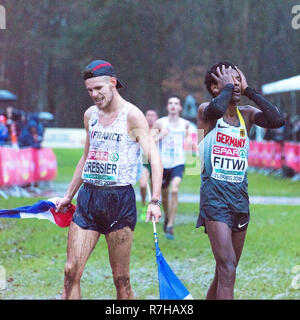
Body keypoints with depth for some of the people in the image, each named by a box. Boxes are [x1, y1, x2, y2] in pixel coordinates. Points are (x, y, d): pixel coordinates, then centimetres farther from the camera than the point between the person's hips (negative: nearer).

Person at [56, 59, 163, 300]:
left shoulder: (132, 116, -7)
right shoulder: (90, 115, 13)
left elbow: (155, 158, -14)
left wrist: (155, 201, -25)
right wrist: (68, 196, 27)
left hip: (120, 199, -5)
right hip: (88, 197, 5)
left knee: (121, 279, -3)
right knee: (72, 271, -4)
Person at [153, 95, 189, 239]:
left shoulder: (185, 124, 5)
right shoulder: (160, 123, -2)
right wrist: (160, 136, -20)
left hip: (178, 163, 0)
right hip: (163, 163, 0)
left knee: (175, 190, -21)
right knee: (164, 194, 12)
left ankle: (170, 226, -18)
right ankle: (167, 218, 41)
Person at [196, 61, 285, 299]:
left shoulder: (247, 115, 10)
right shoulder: (207, 111, -3)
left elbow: (278, 120, -9)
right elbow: (217, 109, -29)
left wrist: (248, 90, -3)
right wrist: (227, 86, -10)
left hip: (240, 197, 6)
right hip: (215, 197, -6)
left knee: (225, 271, 12)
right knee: (227, 268, -18)